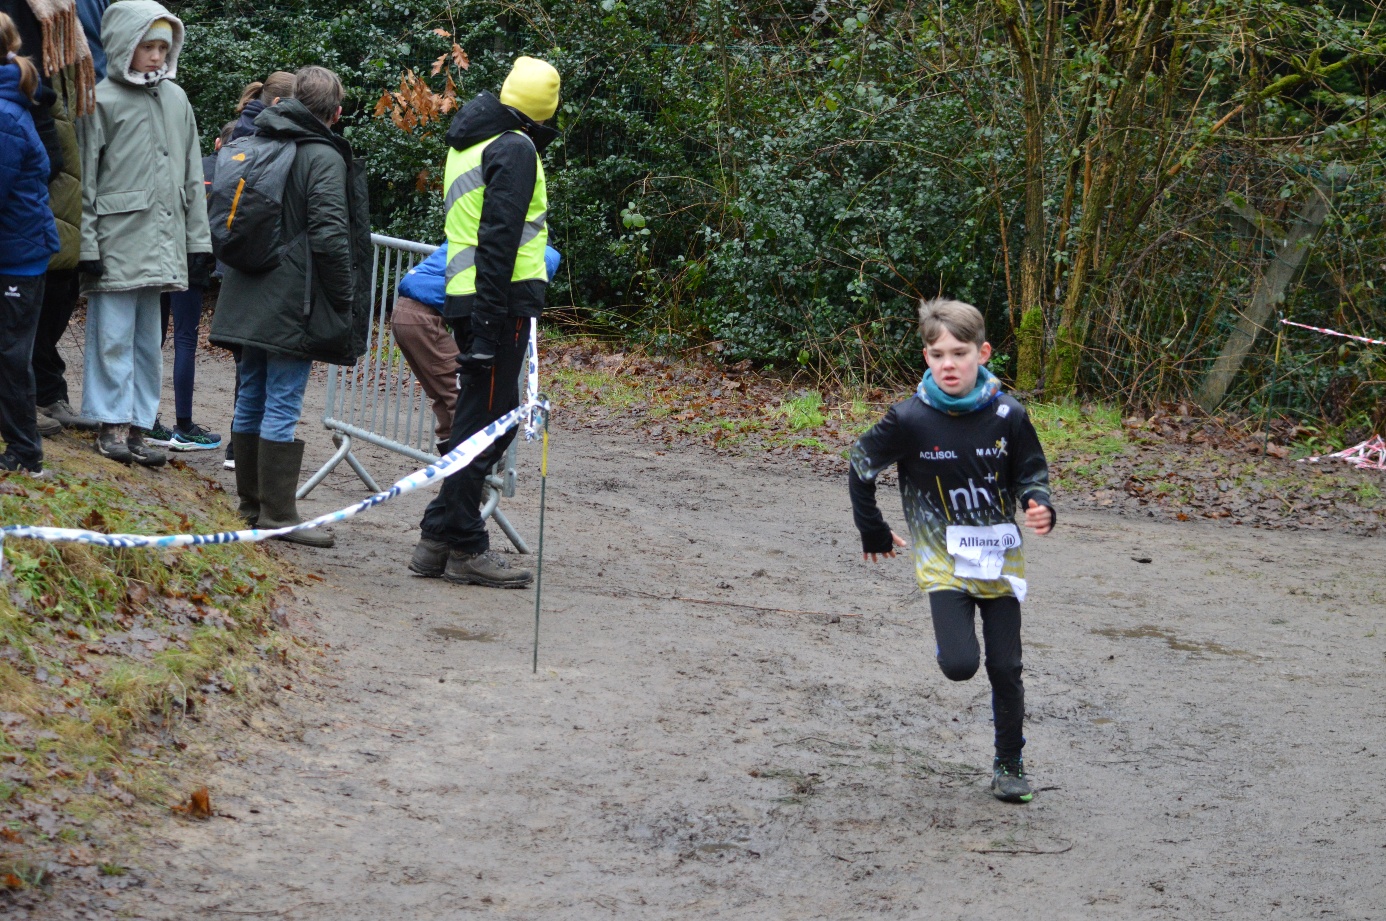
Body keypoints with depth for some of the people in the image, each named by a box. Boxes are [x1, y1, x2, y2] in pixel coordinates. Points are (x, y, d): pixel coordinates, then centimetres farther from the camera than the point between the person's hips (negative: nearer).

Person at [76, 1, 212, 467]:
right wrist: (87, 245, -10)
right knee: (114, 336, -3)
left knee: (147, 339, 9)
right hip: (116, 240, -6)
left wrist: (197, 237, 13)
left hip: (161, 243, 6)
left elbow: (192, 177, 17)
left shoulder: (176, 99, 12)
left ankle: (138, 426, 13)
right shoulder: (102, 100, -5)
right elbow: (85, 179, -6)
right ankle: (112, 425, 3)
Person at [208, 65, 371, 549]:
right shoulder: (323, 159, -13)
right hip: (293, 305, -7)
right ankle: (277, 513, -3)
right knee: (283, 406, -5)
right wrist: (344, 300, -9)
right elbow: (330, 236, -18)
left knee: (252, 399, 15)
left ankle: (250, 502, 23)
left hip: (249, 302, 7)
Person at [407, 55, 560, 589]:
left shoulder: (470, 142, 18)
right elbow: (499, 236, -19)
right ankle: (464, 548, -5)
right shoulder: (515, 149, -11)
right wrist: (490, 321, -22)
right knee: (488, 420, -6)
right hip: (502, 301, -9)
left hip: (466, 299, 9)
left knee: (478, 419, 14)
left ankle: (439, 540, 14)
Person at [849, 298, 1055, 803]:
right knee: (959, 665, -16)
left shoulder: (1007, 416, -8)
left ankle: (1010, 763, 21)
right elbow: (861, 467, 3)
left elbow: (1030, 472, 7)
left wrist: (1039, 506, -15)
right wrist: (873, 533, 10)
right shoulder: (910, 420, -12)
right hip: (944, 563, -2)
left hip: (1000, 561, 2)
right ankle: (954, 638, 21)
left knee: (1006, 668, 3)